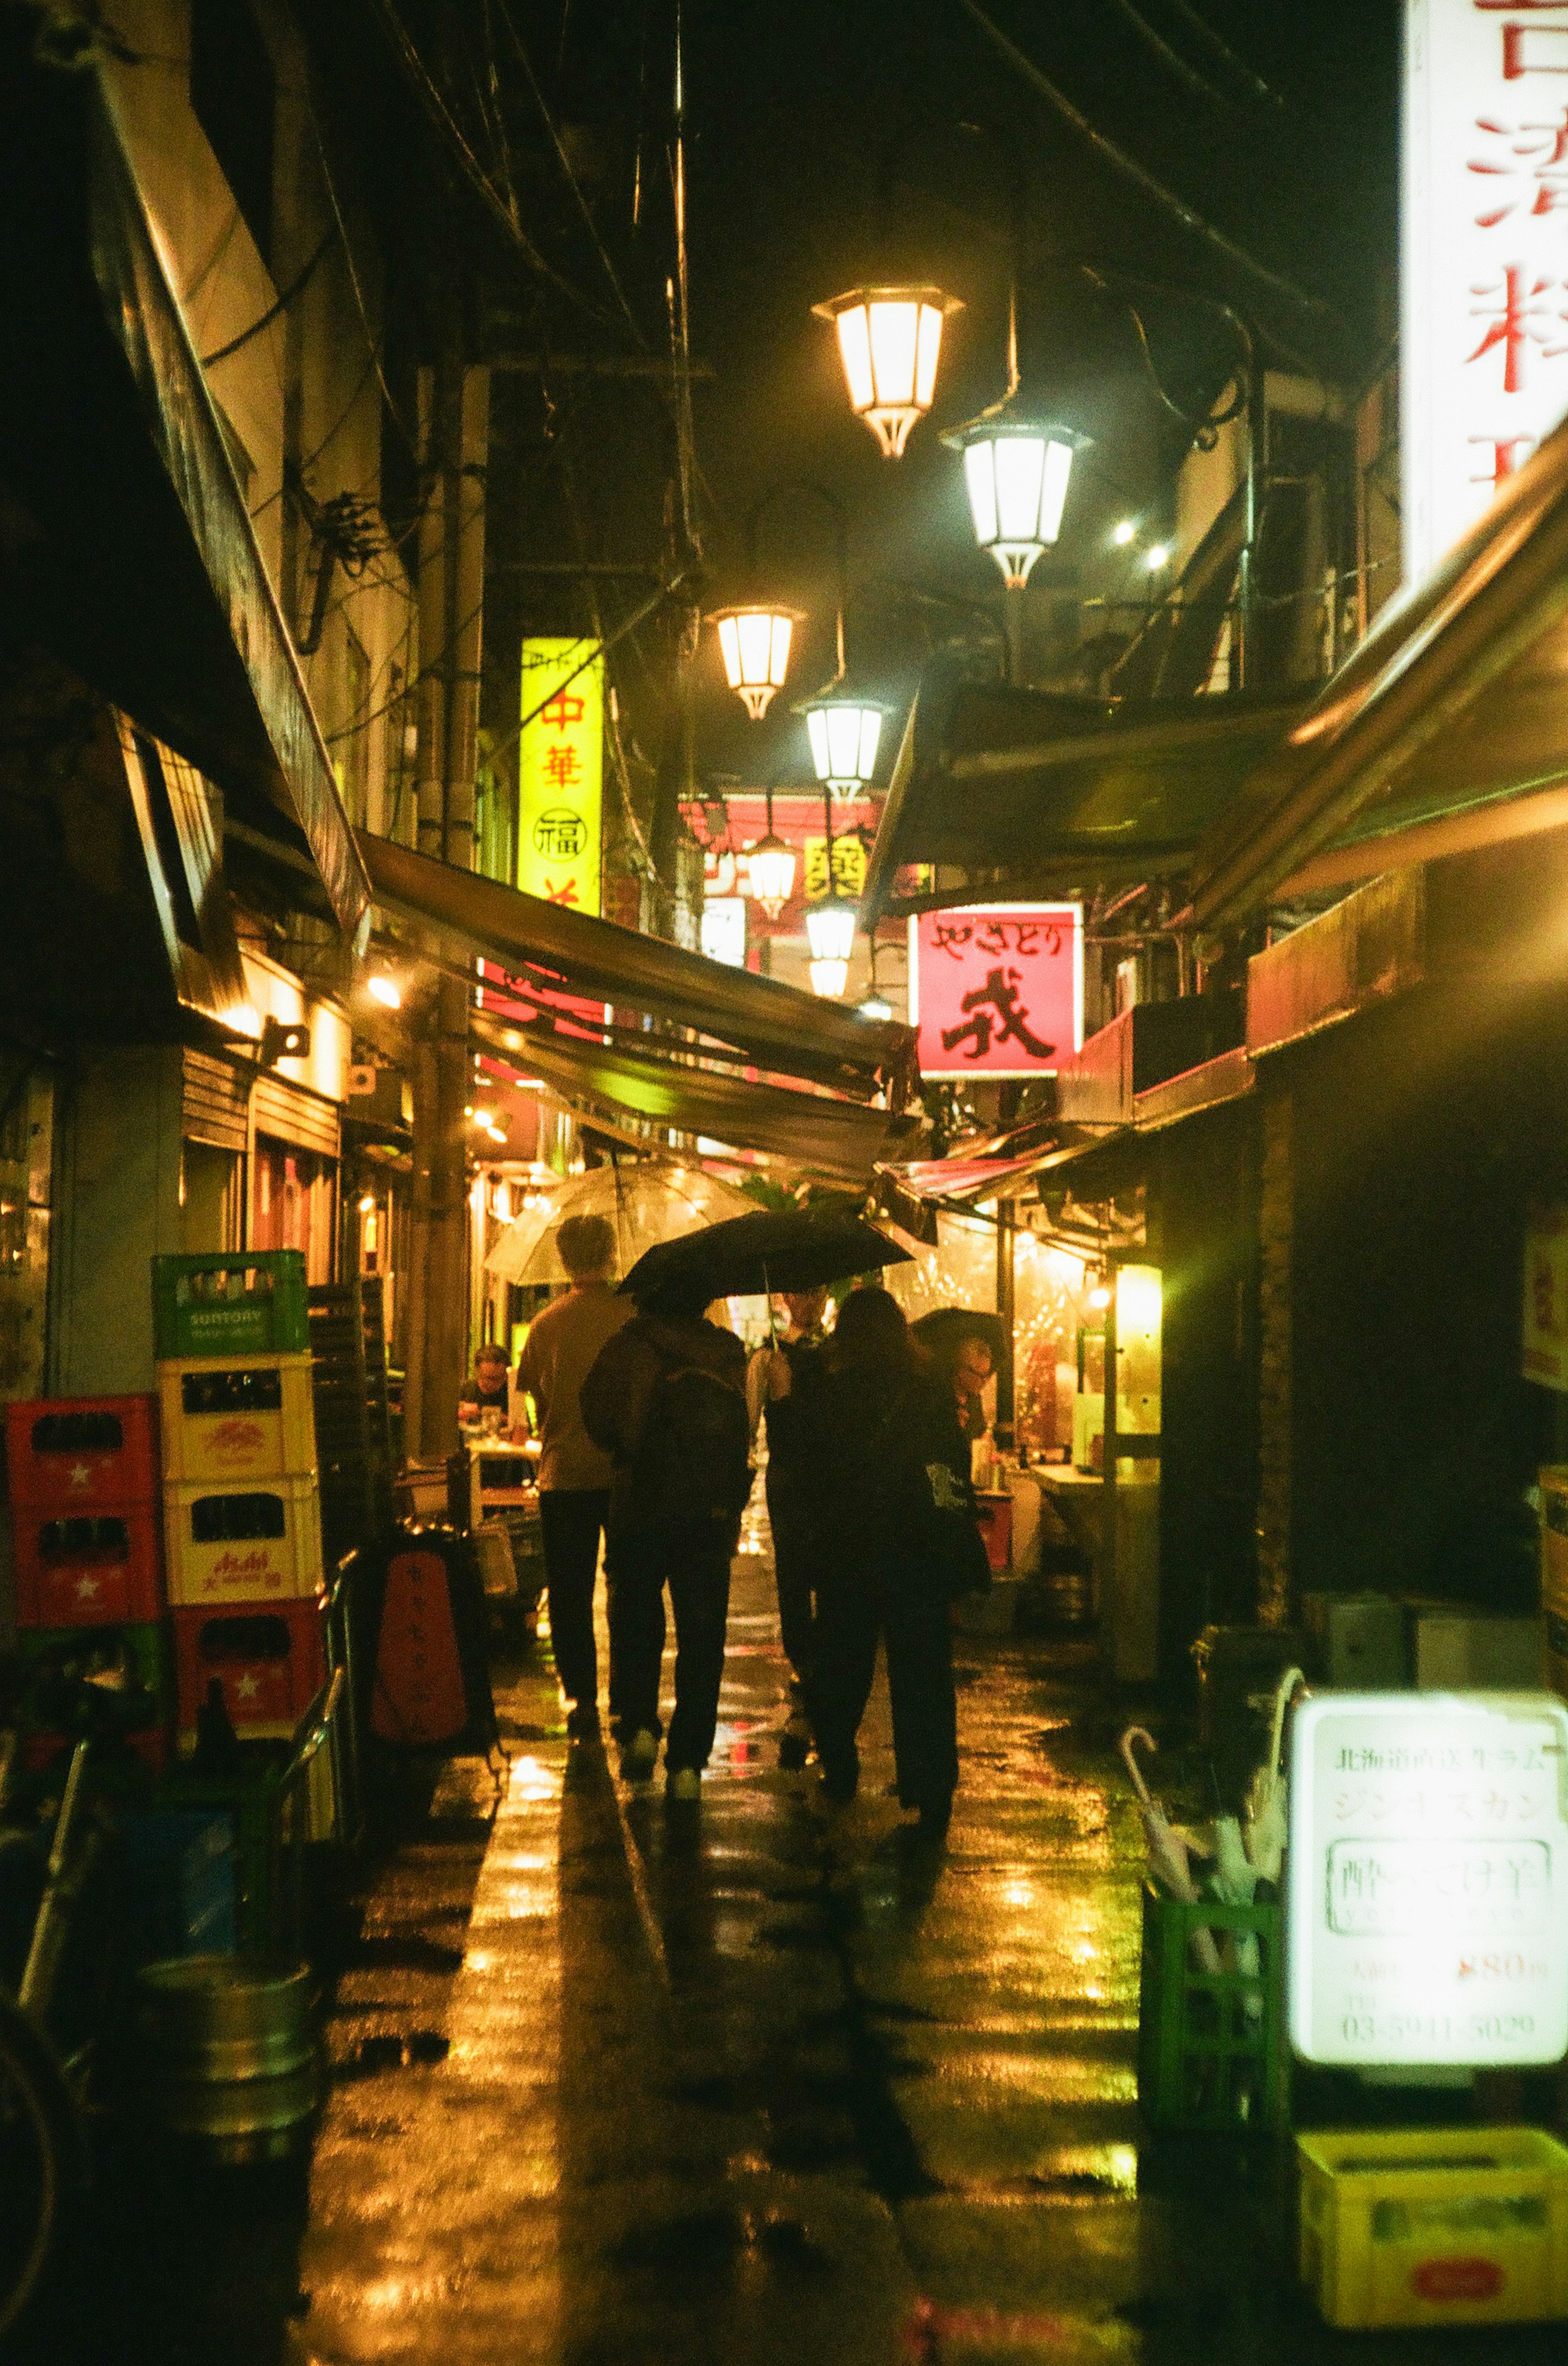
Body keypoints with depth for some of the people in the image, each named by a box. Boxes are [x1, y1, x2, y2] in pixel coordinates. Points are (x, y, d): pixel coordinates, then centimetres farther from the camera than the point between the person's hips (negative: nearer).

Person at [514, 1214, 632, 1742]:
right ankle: (627, 1701, 14)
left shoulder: (546, 1325, -4)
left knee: (570, 1594, 9)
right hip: (626, 1474, 0)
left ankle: (582, 1702, 8)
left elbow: (536, 1398, 5)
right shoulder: (634, 1317, -9)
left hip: (564, 1475, 0)